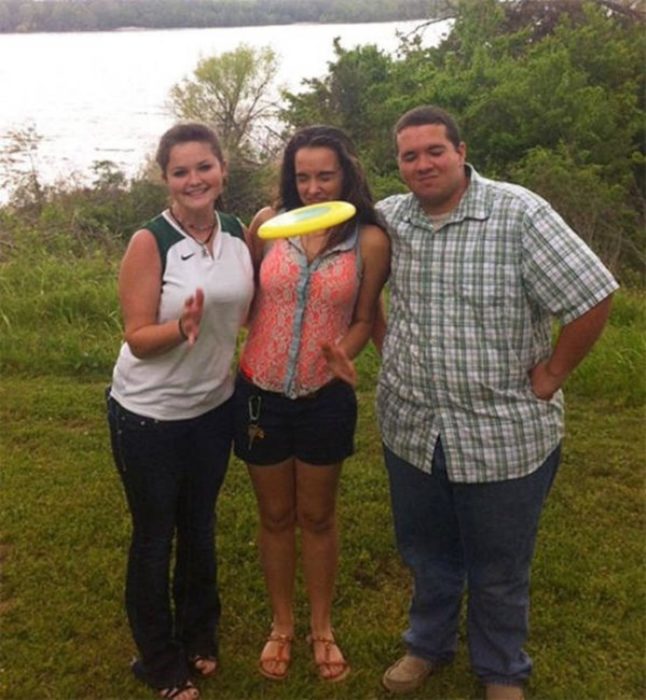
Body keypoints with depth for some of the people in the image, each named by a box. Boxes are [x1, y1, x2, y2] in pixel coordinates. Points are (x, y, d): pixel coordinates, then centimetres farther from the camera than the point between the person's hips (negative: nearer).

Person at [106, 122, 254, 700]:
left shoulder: (239, 234, -2)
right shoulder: (150, 242, -18)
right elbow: (137, 338, -18)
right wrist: (182, 328, -36)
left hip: (214, 406, 5)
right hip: (150, 414, -5)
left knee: (200, 526, 20)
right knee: (155, 537, 10)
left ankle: (199, 638, 42)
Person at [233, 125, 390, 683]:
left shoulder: (370, 240, -9)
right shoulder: (268, 223, -6)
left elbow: (363, 319, -1)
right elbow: (245, 296, 7)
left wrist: (342, 351, -20)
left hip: (325, 396, -1)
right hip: (261, 392, 1)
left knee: (318, 517, 15)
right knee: (276, 516, 16)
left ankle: (322, 628, 35)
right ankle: (282, 626, 36)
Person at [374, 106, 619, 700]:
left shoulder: (518, 214, -17)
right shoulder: (388, 218, -1)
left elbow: (593, 297, -19)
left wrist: (550, 375, -12)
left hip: (503, 434, -4)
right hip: (411, 428, 4)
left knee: (499, 571, 15)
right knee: (425, 553, 23)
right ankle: (428, 645, 48)